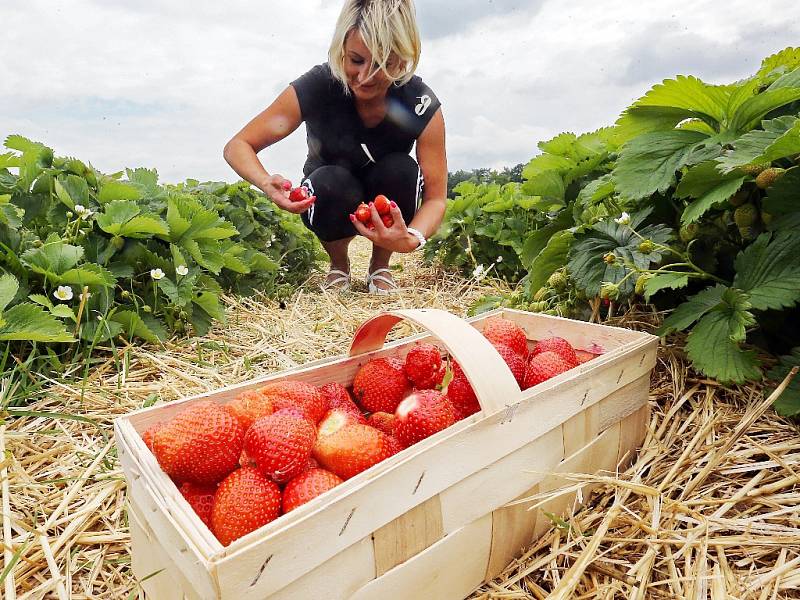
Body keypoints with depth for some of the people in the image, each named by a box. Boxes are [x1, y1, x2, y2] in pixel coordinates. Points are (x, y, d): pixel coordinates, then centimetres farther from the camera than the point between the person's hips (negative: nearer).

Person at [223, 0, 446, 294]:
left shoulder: (422, 105, -24)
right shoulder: (315, 87, -25)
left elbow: (436, 198, -22)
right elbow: (237, 146, -21)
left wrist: (411, 239, -45)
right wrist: (268, 184, -44)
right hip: (331, 201, -1)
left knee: (400, 169, -31)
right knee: (332, 182, -34)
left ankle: (380, 265, -4)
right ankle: (338, 263, -1)